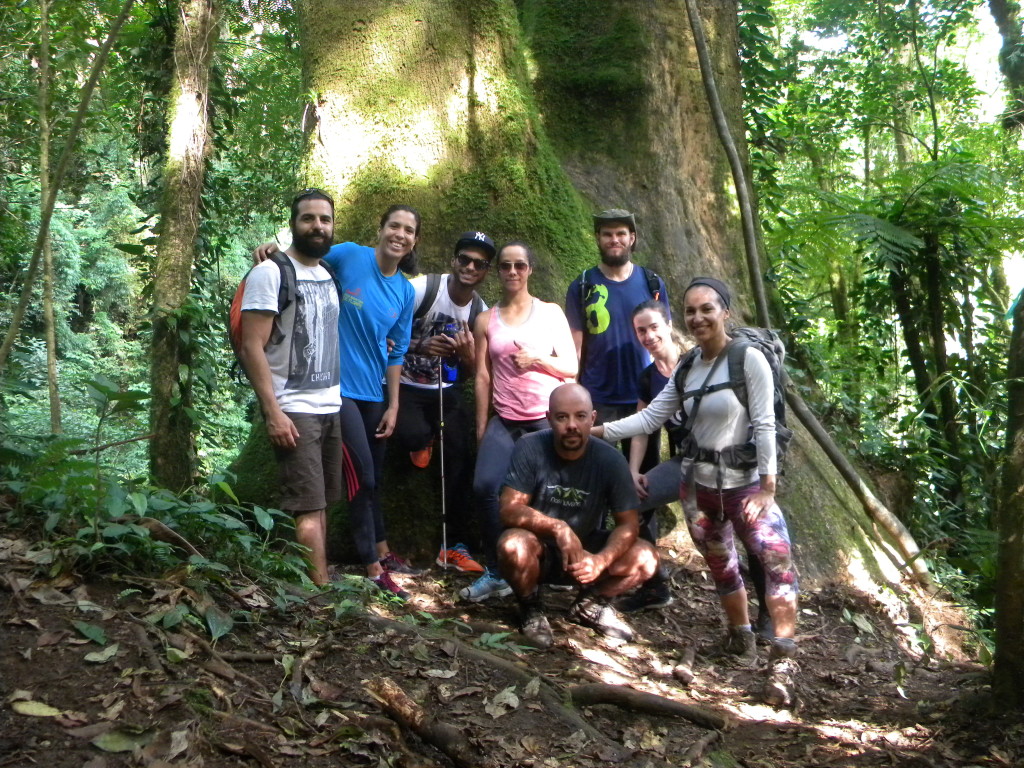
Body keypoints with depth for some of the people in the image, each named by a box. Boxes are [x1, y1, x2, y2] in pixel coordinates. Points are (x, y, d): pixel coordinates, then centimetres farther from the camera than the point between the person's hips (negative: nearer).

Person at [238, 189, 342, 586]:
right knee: (309, 508, -9)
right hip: (294, 411, -7)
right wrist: (273, 412, -20)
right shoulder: (270, 273, -9)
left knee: (321, 504, 9)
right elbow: (252, 347, -14)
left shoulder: (328, 275, 14)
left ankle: (315, 583, 15)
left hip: (331, 408, 7)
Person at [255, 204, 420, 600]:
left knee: (373, 478, 19)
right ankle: (374, 569, 5)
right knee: (362, 477, -5)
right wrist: (274, 251, -21)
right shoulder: (347, 256, -10)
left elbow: (396, 352, 9)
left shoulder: (404, 292, 5)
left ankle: (383, 552, 36)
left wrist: (393, 406, 8)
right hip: (340, 387, -6)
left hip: (373, 393, 6)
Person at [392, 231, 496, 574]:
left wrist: (467, 355, -17)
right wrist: (419, 346, -28)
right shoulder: (423, 288, -13)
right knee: (412, 436, -32)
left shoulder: (480, 311, 1)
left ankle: (455, 546, 8)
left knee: (461, 457, -5)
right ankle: (422, 440, 11)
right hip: (405, 386, -4)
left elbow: (469, 374, 7)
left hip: (445, 390, 4)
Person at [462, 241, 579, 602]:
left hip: (548, 420, 0)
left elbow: (571, 367, 4)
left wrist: (536, 360, -13)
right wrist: (481, 428, 3)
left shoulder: (551, 313, 7)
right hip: (504, 421, 1)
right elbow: (482, 375, 6)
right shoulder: (486, 320, 9)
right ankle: (496, 573, -5)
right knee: (485, 487, -18)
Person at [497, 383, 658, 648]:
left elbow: (628, 523, -12)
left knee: (645, 559, -20)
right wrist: (557, 527, -39)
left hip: (587, 549, 3)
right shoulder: (530, 448, -19)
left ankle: (589, 604, 9)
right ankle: (531, 609, -2)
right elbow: (509, 509, -22)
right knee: (513, 546, -36)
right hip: (540, 551, -2)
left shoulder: (610, 459, -14)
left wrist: (600, 561, -32)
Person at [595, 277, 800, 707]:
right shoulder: (687, 368, 6)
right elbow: (650, 417, 7)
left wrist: (767, 487, -16)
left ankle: (782, 663, -17)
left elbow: (764, 425, -13)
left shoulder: (749, 359, -11)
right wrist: (599, 431, -1)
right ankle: (740, 638, 34)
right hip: (697, 484, 5)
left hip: (744, 482, -5)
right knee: (721, 566, 16)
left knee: (778, 561, -18)